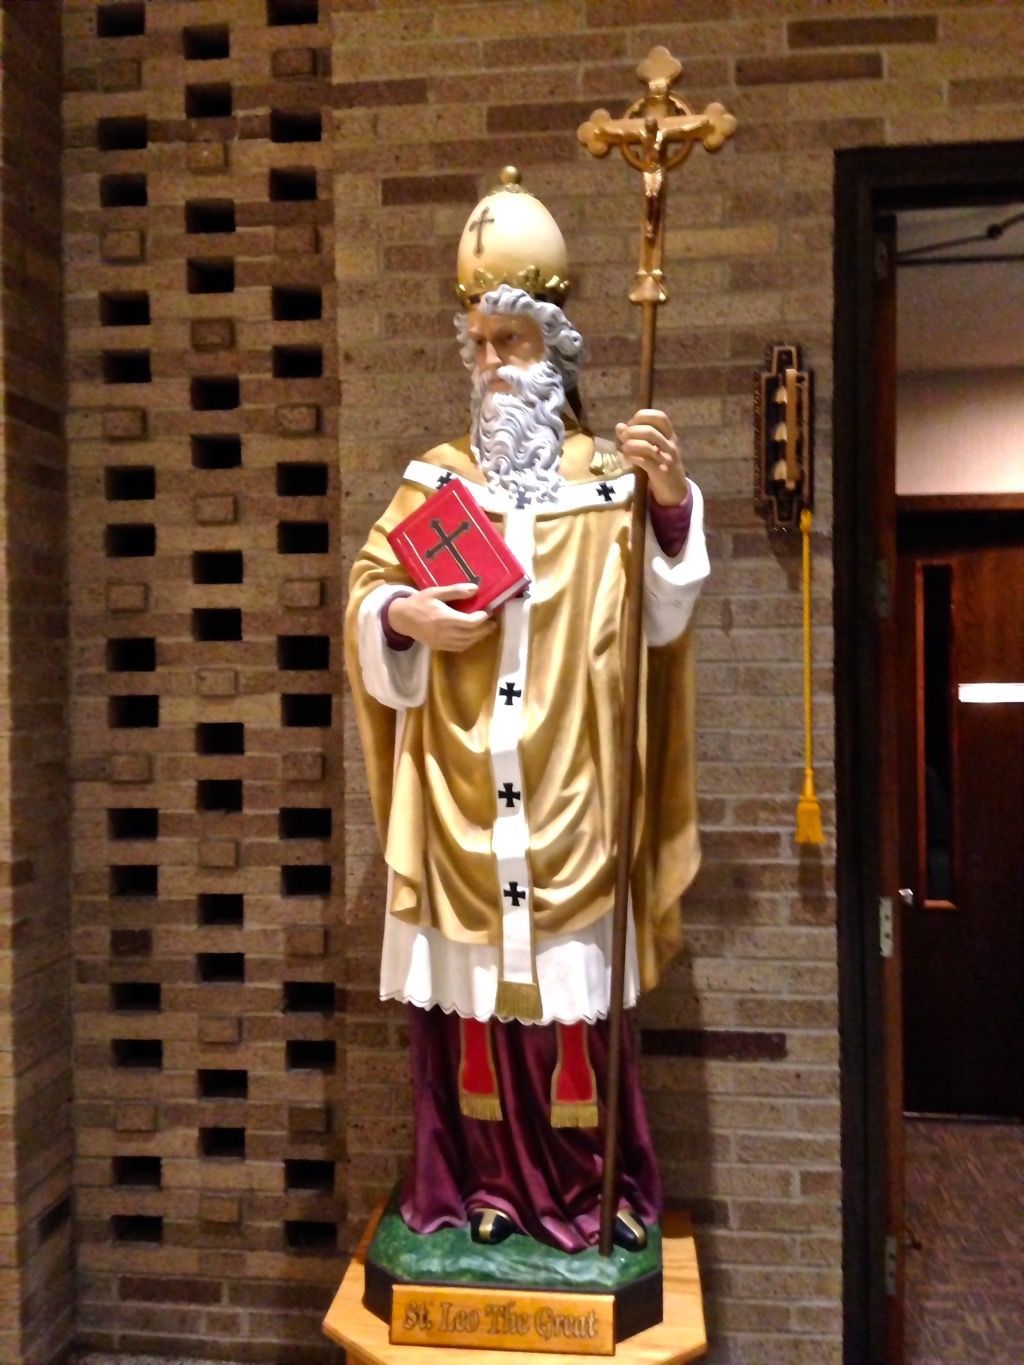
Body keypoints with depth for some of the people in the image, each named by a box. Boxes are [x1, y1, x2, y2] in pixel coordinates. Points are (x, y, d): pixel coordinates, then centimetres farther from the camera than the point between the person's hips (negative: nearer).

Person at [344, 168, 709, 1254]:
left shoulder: (607, 481, 3)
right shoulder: (434, 481, 9)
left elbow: (659, 613, -7)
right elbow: (366, 597, 8)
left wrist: (670, 502, -22)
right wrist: (404, 615, -13)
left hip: (568, 797, -1)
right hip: (458, 795, 2)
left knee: (570, 991, 5)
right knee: (466, 992, 6)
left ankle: (587, 1188, 24)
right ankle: (476, 1186, 24)